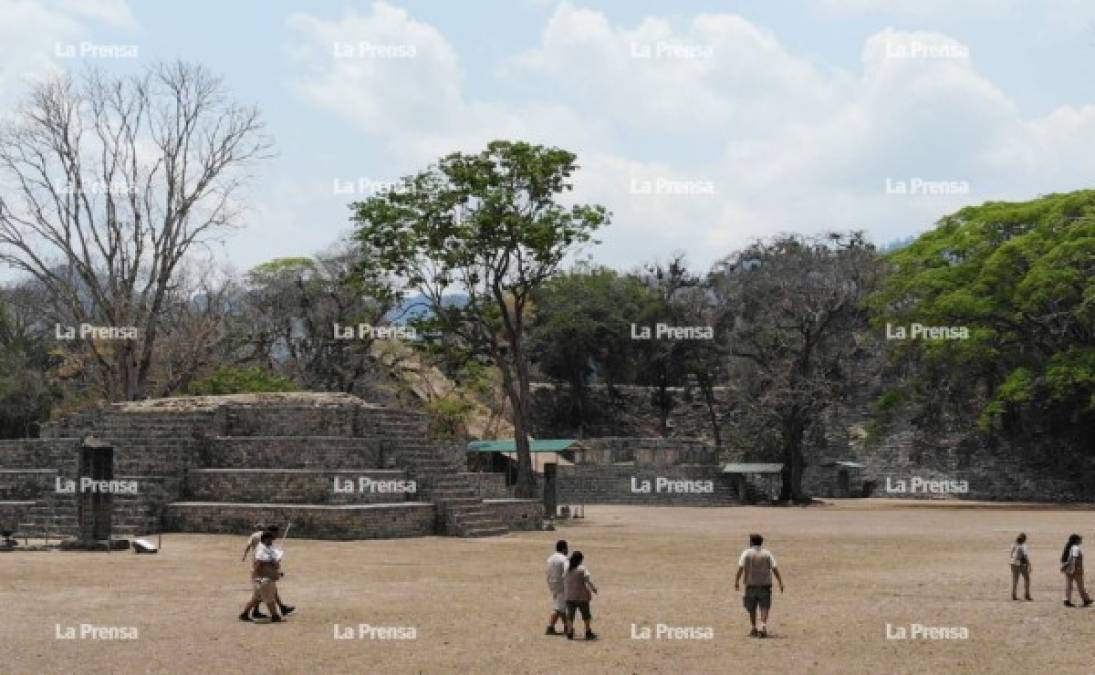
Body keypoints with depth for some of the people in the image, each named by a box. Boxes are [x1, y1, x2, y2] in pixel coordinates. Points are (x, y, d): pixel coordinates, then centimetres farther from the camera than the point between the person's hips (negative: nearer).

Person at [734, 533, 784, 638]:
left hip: (751, 585, 0)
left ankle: (754, 629, 16)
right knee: (764, 607, 0)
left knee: (752, 608, 12)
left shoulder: (746, 553, 1)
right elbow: (775, 568, -3)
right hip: (765, 585, 0)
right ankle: (763, 625, -19)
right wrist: (780, 582, -3)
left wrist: (737, 581, -10)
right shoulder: (767, 553, 5)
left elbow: (740, 567, -10)